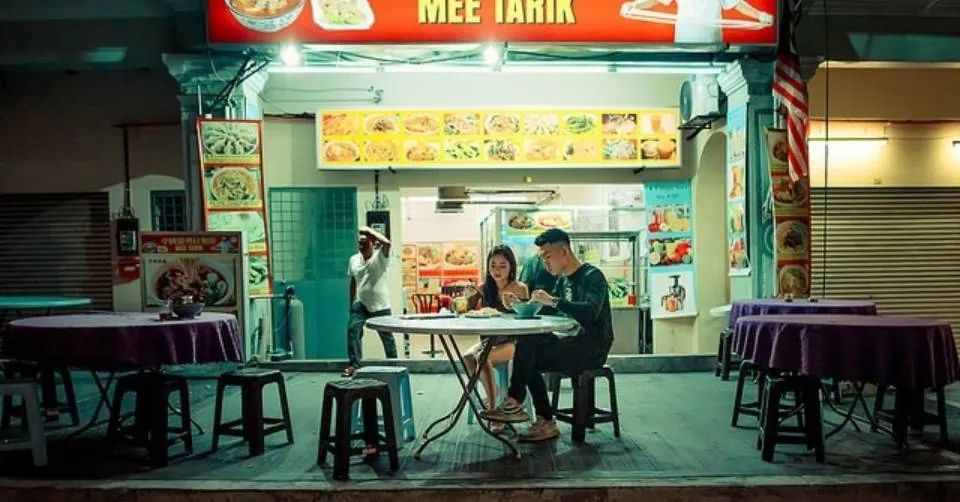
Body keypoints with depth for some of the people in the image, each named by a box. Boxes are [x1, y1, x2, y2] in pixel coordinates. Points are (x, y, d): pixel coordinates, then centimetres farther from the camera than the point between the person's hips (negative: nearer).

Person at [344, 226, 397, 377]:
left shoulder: (380, 257, -11)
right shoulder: (354, 259, 4)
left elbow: (386, 243, -33)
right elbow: (353, 282, 14)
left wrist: (369, 230, -24)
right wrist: (351, 304, 15)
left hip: (380, 305, -4)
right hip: (360, 303, 4)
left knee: (386, 335, 8)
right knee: (352, 329, -13)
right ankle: (354, 364, -7)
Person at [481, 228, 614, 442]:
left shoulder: (592, 276, -12)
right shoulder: (563, 280, 14)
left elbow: (591, 311, -29)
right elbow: (546, 312, 16)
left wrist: (553, 301, -33)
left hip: (593, 347, -9)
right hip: (574, 344, 9)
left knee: (528, 344, -21)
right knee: (530, 360, -9)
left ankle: (513, 404, -11)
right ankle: (546, 422, -8)